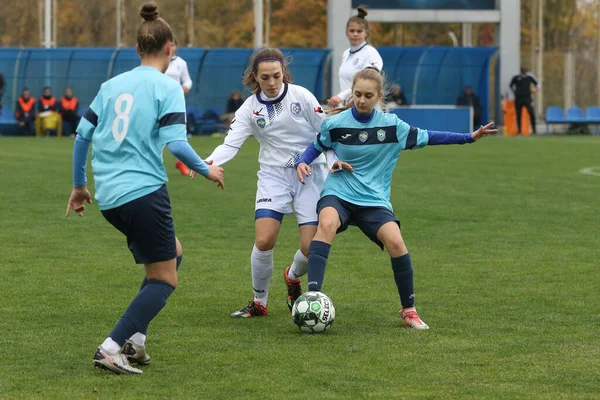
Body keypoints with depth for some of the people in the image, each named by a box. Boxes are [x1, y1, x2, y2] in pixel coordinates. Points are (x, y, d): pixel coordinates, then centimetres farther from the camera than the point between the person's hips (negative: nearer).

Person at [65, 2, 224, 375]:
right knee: (164, 279, 3)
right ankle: (112, 348, -11)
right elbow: (176, 143, -16)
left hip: (109, 196, 7)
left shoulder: (112, 85, 12)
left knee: (173, 253, 24)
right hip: (144, 191, -7)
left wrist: (79, 185, 24)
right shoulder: (167, 87, -7)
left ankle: (135, 338, 13)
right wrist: (207, 169, 1)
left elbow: (82, 135, 13)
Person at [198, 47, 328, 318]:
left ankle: (293, 278, 28)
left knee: (312, 248, -9)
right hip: (274, 175, 1)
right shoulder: (251, 108, -2)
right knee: (263, 241, -17)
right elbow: (231, 143, -12)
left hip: (310, 173, -1)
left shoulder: (301, 96, -7)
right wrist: (209, 162, -31)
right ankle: (259, 303, 6)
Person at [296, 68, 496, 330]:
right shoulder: (334, 124, -1)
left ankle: (409, 311, -3)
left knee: (395, 242, -23)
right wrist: (303, 163, -6)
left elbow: (426, 138, 11)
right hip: (338, 193, -1)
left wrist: (470, 137, 6)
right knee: (327, 224, -36)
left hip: (374, 199, 1)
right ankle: (312, 296, -41)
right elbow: (317, 147, 15)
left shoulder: (392, 126, 1)